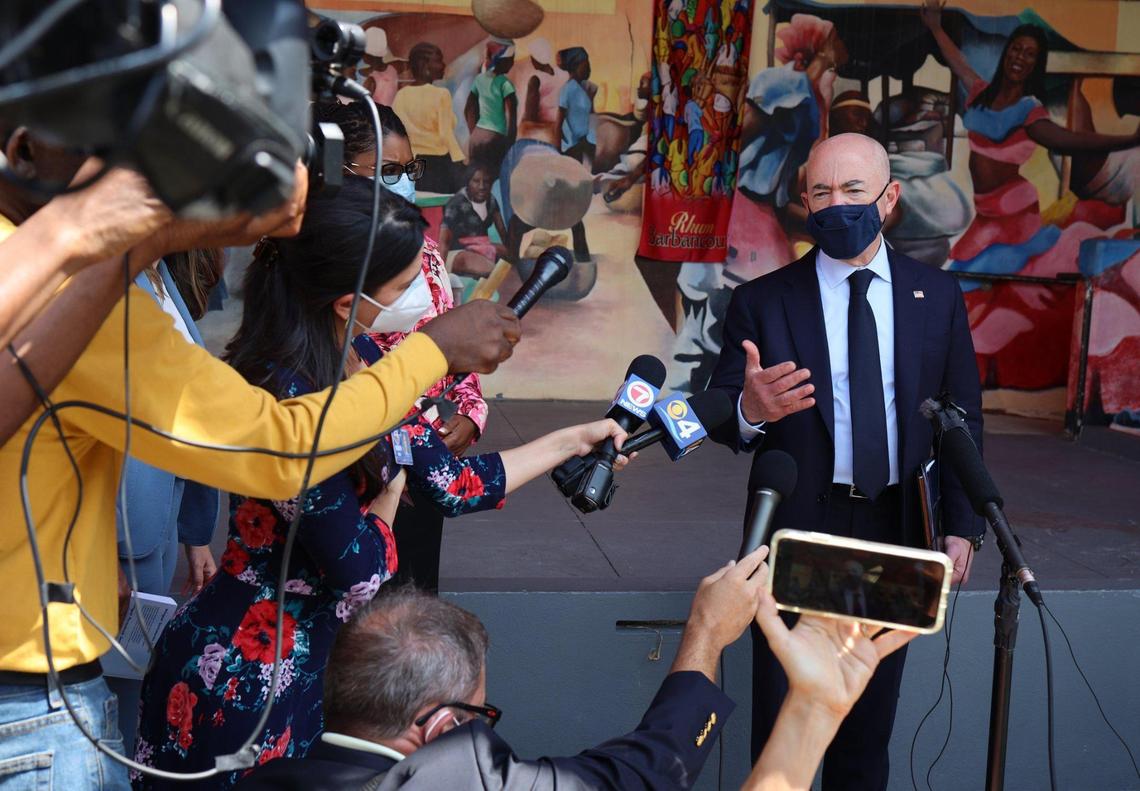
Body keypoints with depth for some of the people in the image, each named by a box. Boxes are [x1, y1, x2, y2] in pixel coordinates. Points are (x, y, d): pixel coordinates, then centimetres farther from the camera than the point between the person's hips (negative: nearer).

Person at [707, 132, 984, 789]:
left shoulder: (938, 296, 3)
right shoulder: (763, 302, -5)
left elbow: (964, 418, 7)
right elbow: (720, 420, -8)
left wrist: (963, 525, 2)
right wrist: (751, 411, -31)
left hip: (897, 532, 2)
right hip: (798, 531, -2)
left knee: (871, 717, 16)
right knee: (782, 718, 6)